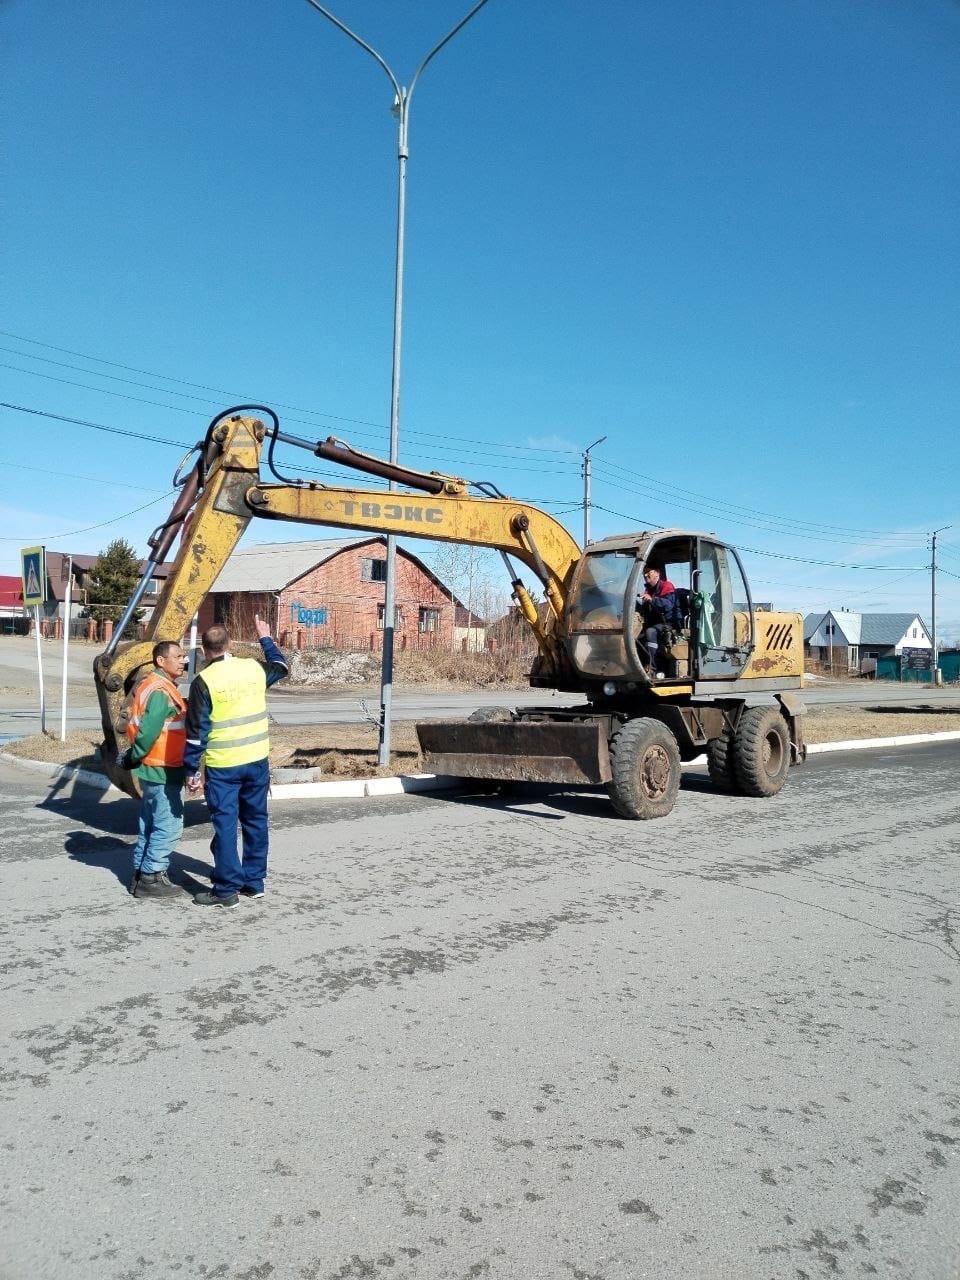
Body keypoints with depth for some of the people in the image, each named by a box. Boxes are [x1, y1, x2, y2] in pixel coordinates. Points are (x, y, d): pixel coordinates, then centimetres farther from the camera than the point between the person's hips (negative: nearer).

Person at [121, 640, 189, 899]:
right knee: (168, 826, -2)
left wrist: (134, 756, 13)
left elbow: (144, 729, 17)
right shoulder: (161, 692, -20)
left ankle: (141, 873, 26)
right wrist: (134, 758, -12)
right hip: (163, 771, -10)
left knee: (150, 824, 18)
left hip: (152, 770, 10)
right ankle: (151, 879, 4)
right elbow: (148, 732, -24)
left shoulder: (153, 686, 13)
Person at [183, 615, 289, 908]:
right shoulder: (254, 668, 2)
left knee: (225, 824, 3)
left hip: (222, 765, -4)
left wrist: (191, 771, -3)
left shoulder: (204, 681, -11)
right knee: (256, 820, 14)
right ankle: (254, 882, 24)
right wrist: (266, 638, 38)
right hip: (257, 760, 4)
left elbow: (197, 731, -10)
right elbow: (281, 667, 25)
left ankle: (227, 889, 8)